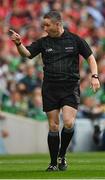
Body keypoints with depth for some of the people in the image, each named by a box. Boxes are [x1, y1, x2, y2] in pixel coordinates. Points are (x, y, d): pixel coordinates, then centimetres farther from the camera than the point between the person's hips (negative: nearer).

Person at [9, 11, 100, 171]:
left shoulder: (75, 40, 2)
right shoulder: (43, 42, 5)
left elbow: (90, 57, 8)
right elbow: (27, 53, -5)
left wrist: (95, 76, -5)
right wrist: (19, 43, -26)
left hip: (70, 87, -2)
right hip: (50, 90, 2)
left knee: (68, 123, -16)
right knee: (53, 126, 1)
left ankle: (62, 156, 6)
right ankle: (53, 163, 10)